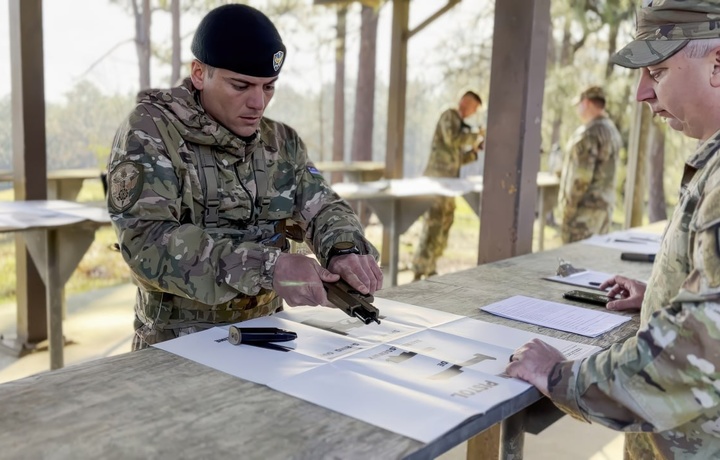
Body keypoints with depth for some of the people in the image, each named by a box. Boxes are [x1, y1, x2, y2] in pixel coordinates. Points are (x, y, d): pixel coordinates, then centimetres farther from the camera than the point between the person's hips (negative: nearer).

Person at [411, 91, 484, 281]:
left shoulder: (459, 123, 23)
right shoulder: (449, 115, -2)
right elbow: (452, 140, -22)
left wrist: (474, 150, 11)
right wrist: (475, 136, -9)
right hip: (437, 179, -9)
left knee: (443, 228, 9)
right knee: (433, 227, -12)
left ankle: (429, 270, 16)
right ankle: (419, 273, -10)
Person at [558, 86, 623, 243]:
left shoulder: (590, 133, -15)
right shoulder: (612, 130, 14)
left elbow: (581, 177, -19)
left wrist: (567, 210, -13)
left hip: (586, 209, -9)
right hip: (604, 206, 9)